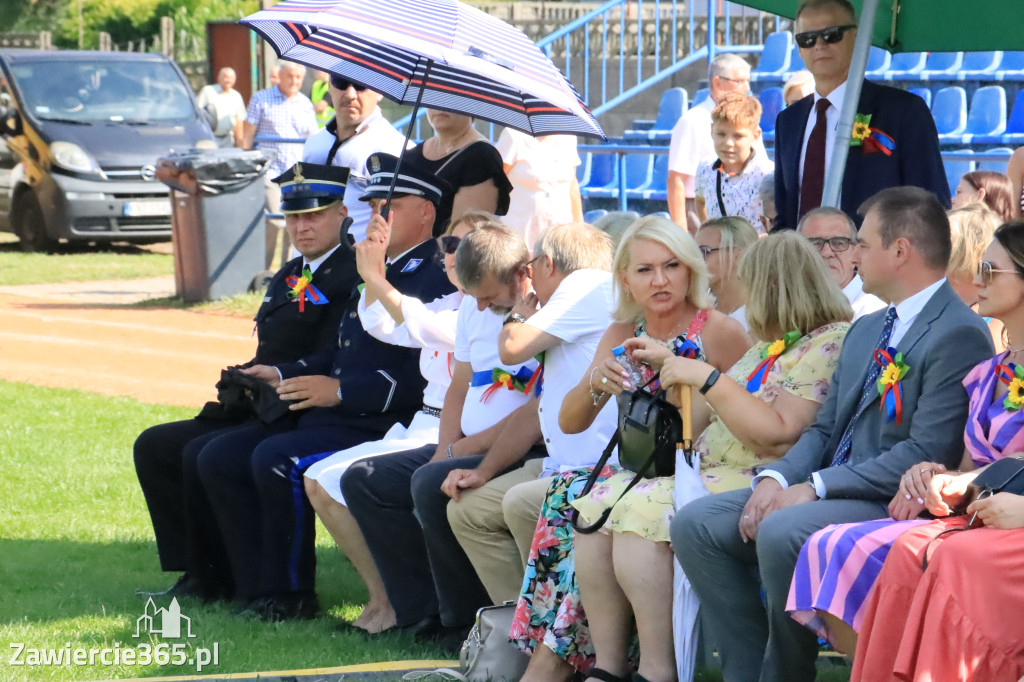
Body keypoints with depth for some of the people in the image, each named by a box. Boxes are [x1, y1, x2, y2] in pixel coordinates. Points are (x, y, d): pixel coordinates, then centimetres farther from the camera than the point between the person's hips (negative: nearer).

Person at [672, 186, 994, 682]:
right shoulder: (864, 331, 19)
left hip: (892, 504, -9)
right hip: (830, 490, 10)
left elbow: (926, 454, -20)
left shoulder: (959, 334, -13)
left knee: (781, 532, -34)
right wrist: (776, 477, -4)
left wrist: (815, 488, -19)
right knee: (695, 523, -4)